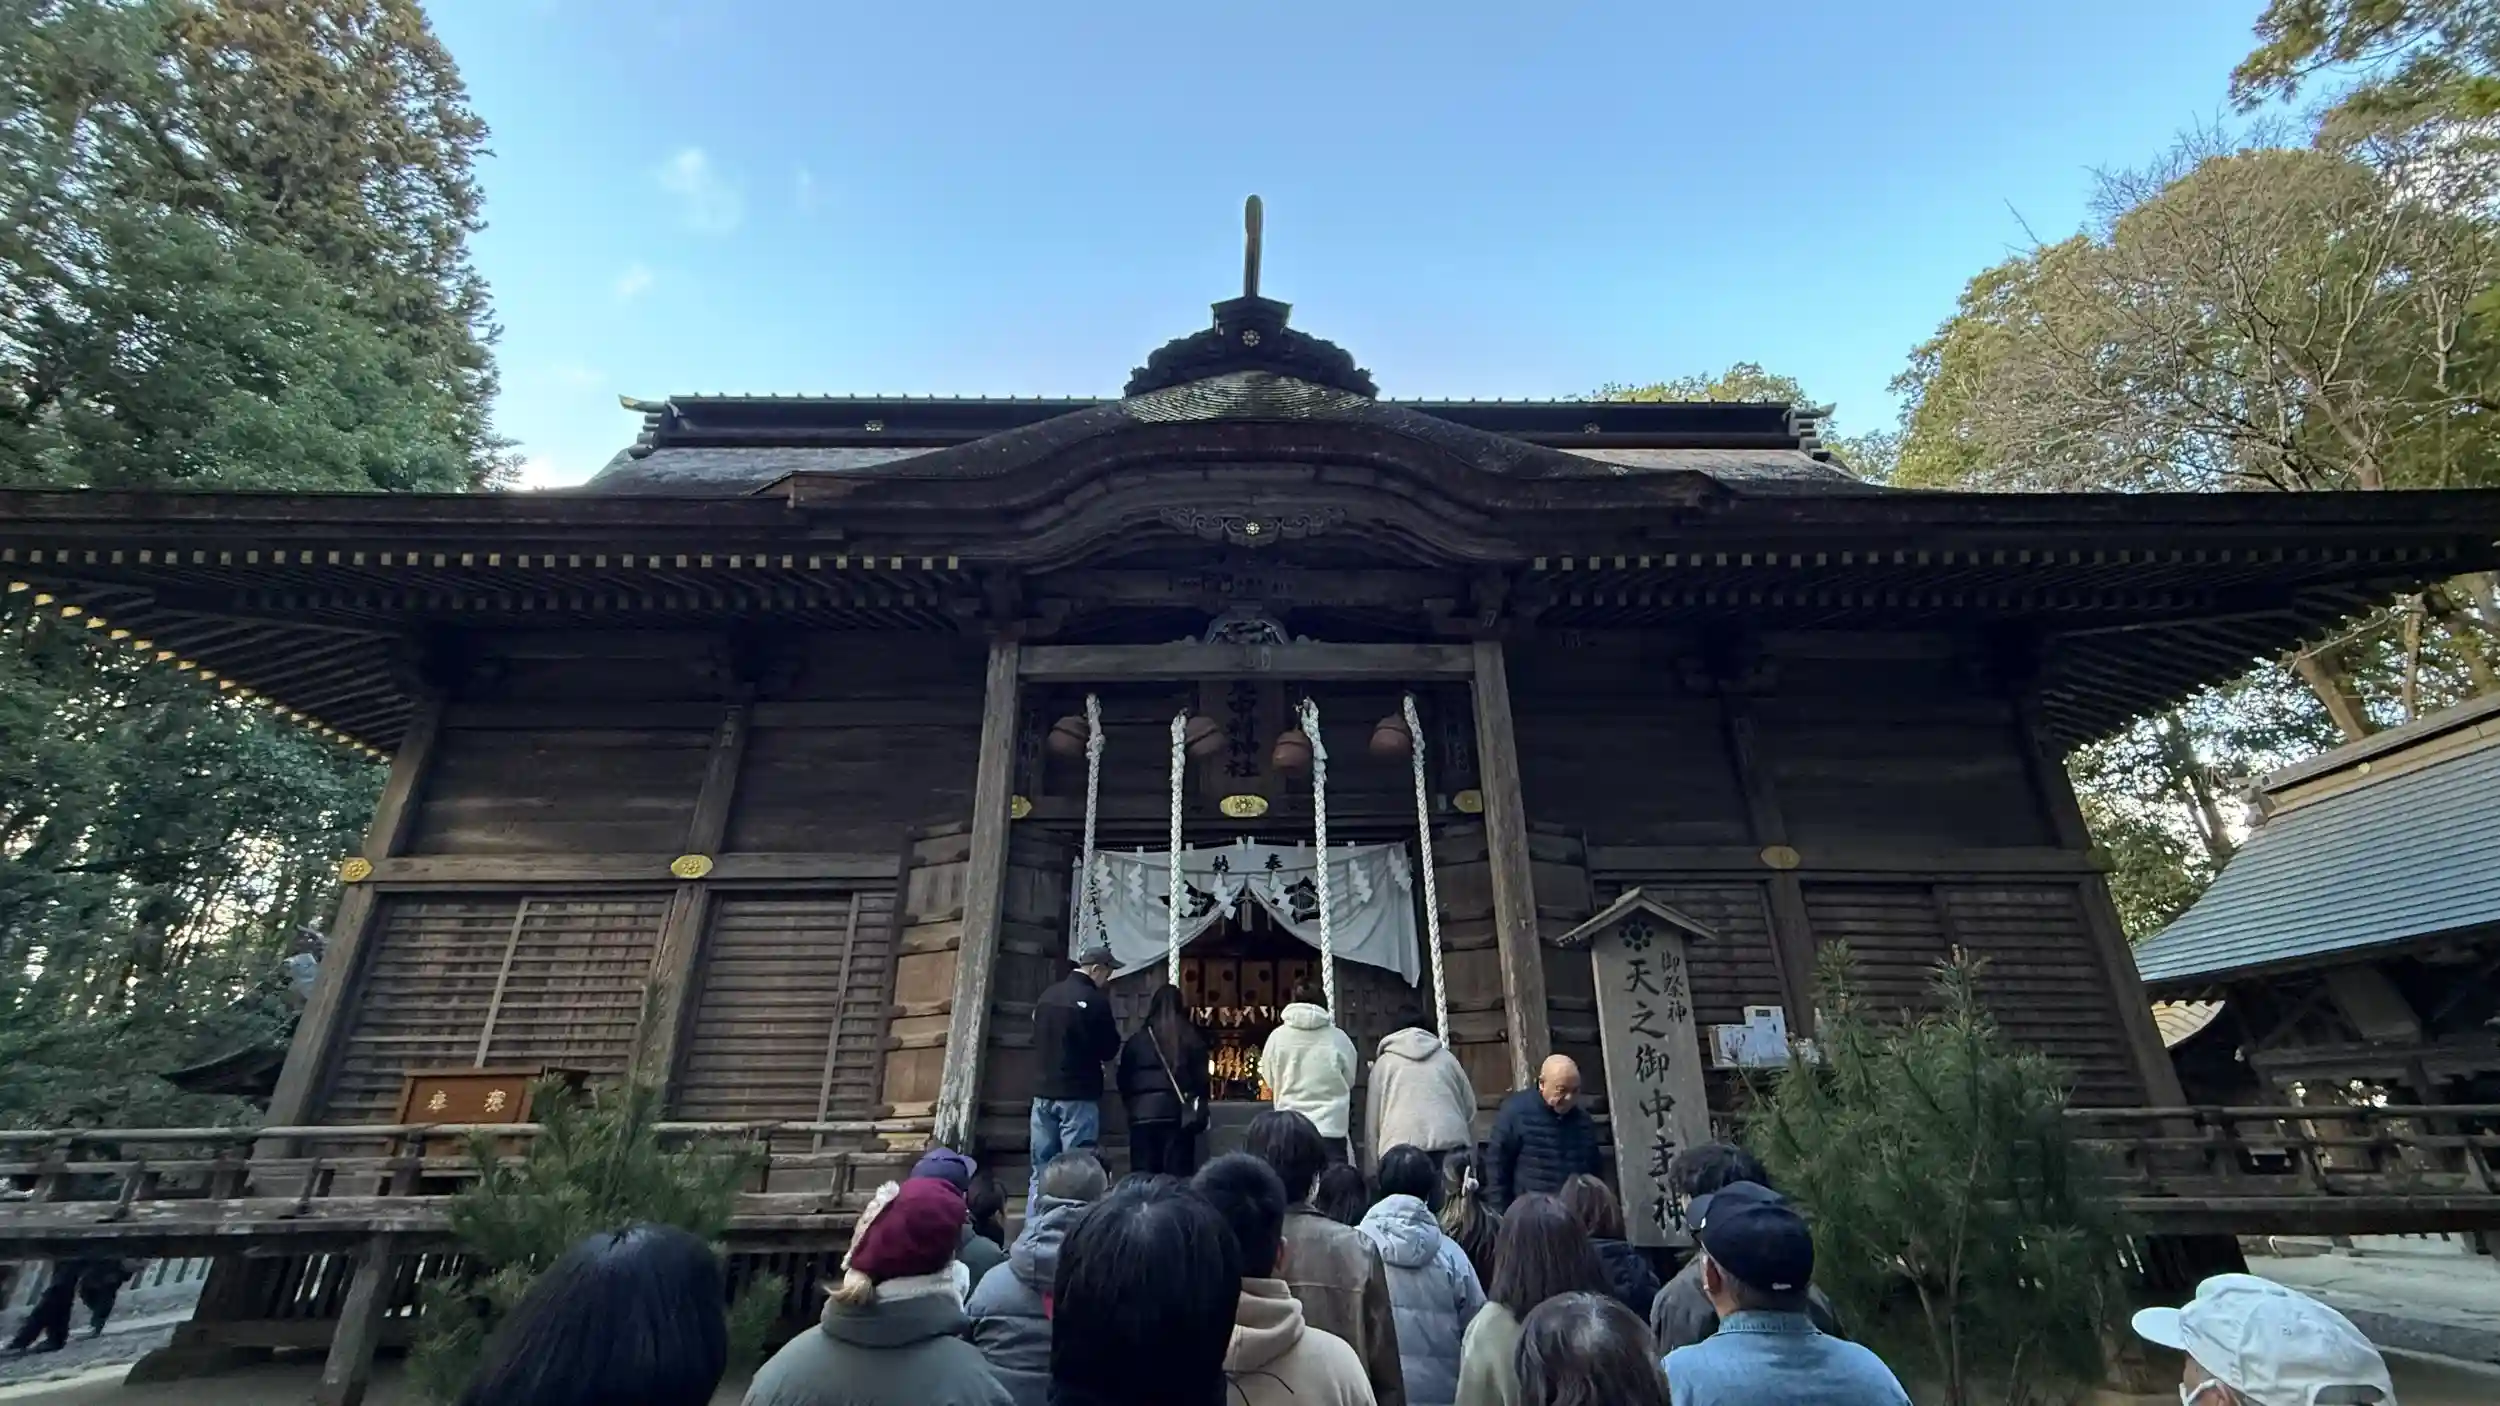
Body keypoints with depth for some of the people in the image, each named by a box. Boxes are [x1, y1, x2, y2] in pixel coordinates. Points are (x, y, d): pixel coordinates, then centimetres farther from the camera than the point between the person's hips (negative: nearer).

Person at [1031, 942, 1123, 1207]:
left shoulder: (1046, 996, 6)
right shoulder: (1094, 1000, -14)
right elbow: (1109, 1050, -6)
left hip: (1044, 1091, 7)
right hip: (1078, 1095, -7)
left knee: (1041, 1171, 11)